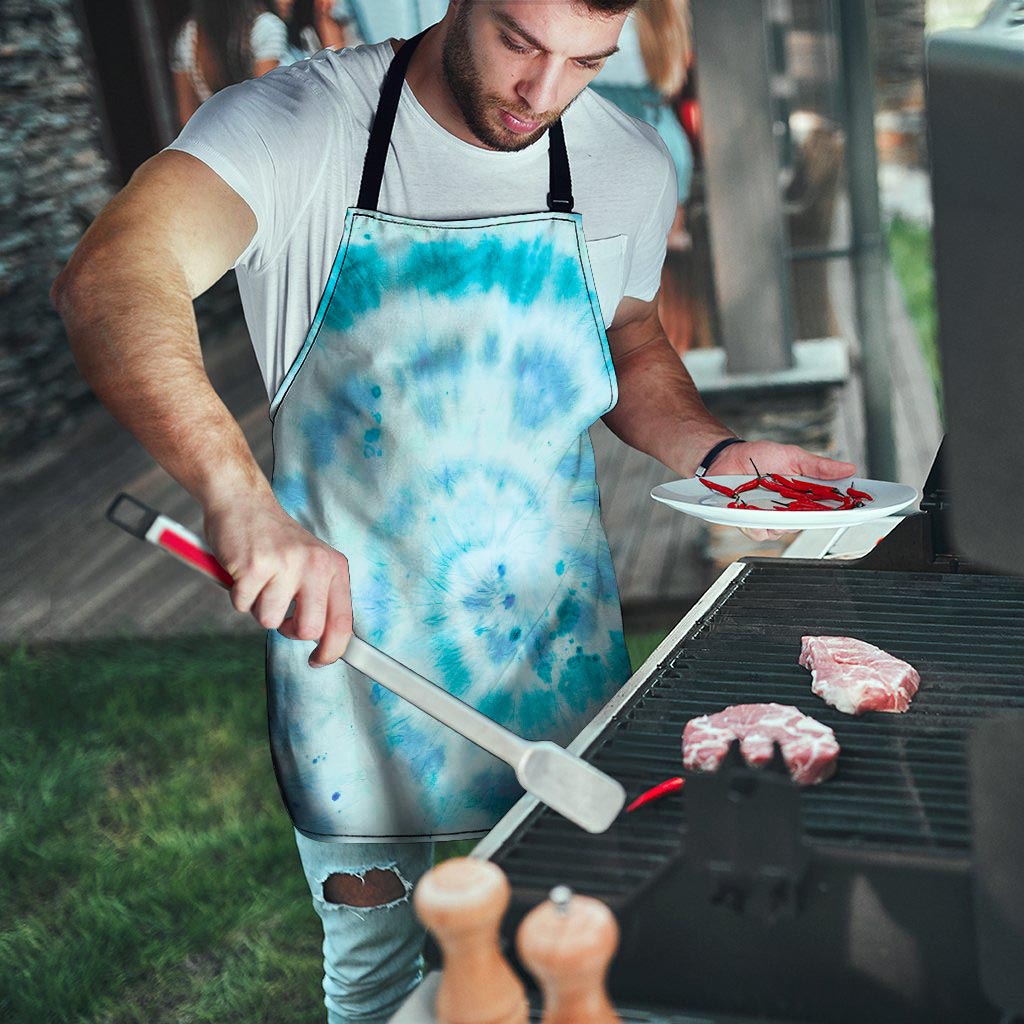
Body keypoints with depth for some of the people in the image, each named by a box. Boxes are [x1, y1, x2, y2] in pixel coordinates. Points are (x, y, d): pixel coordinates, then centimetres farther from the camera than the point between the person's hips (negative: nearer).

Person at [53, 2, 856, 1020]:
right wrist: (240, 496, -50)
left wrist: (716, 451, -5)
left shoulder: (629, 165, -3)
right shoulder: (296, 124, -17)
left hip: (559, 648, 3)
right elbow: (109, 280, -34)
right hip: (349, 637, -3)